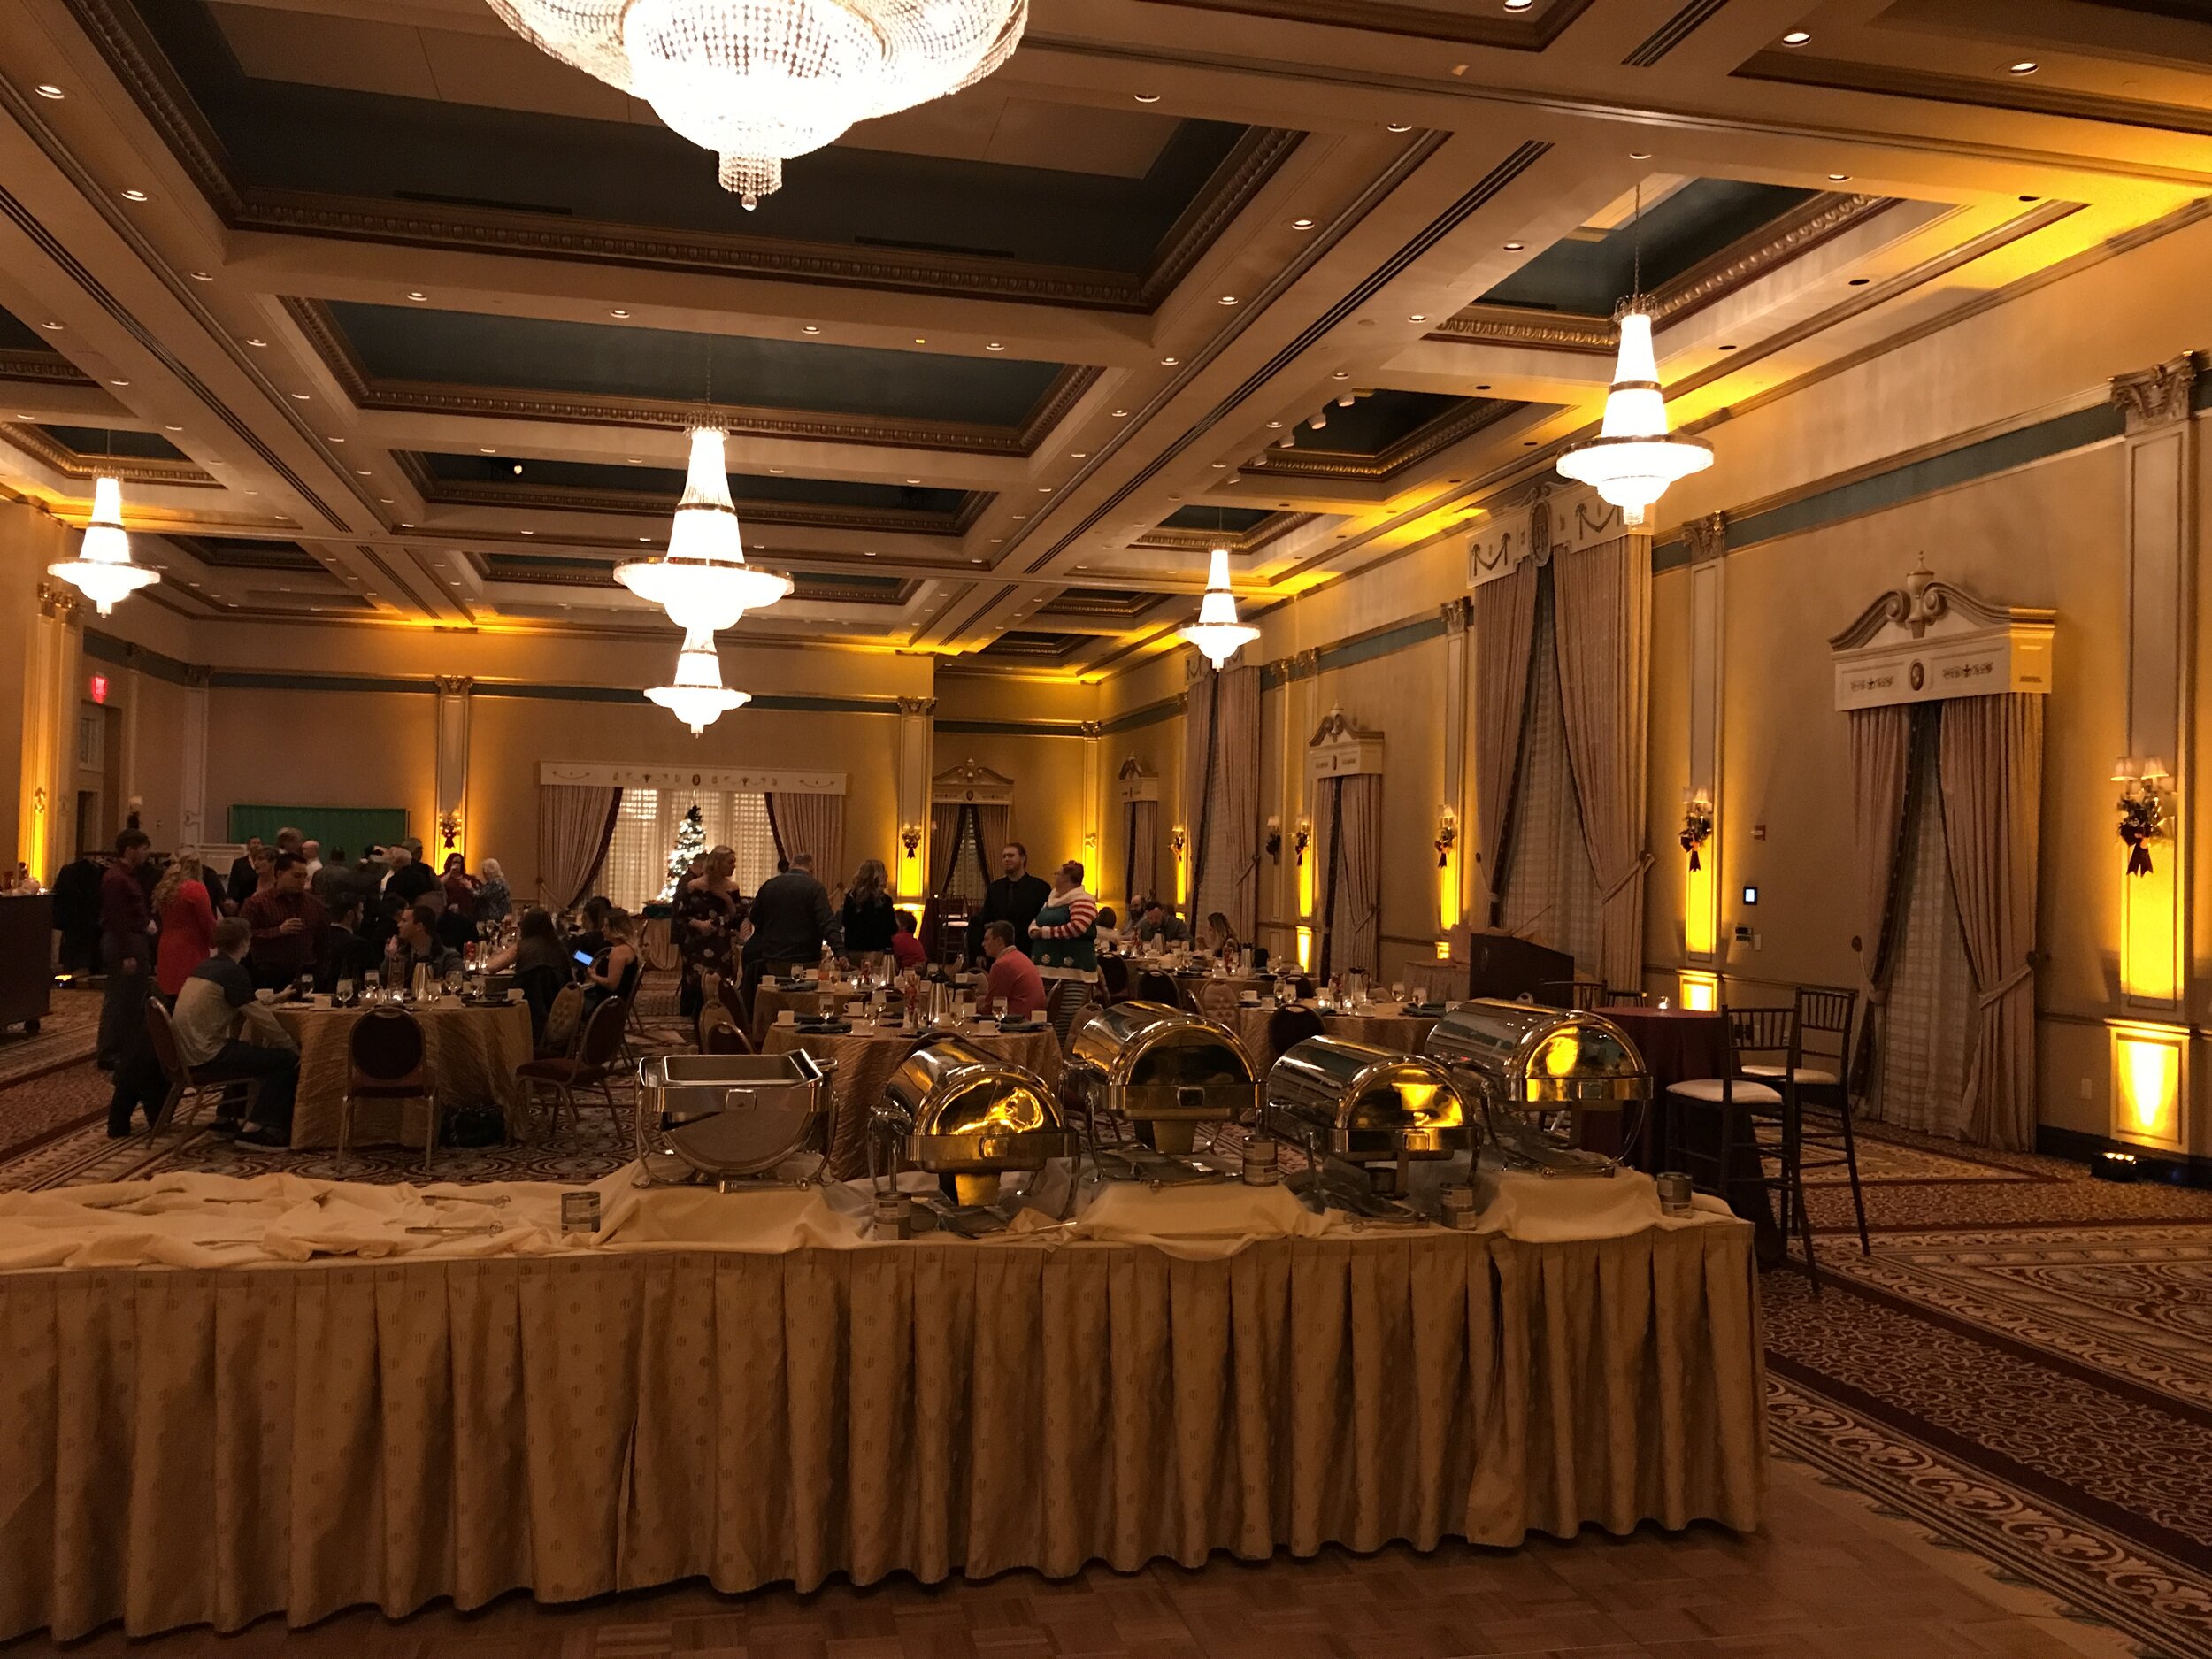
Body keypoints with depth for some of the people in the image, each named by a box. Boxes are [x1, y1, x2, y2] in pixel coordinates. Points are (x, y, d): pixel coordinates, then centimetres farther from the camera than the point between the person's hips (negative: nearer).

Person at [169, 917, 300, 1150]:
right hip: (207, 1058, -10)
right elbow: (261, 1018, -12)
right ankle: (255, 1129, -10)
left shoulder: (205, 967, 13)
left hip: (188, 1055, 10)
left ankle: (225, 1118, 35)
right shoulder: (233, 972, -14)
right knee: (287, 1060, -9)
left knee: (249, 1055, 33)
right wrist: (293, 1047, -1)